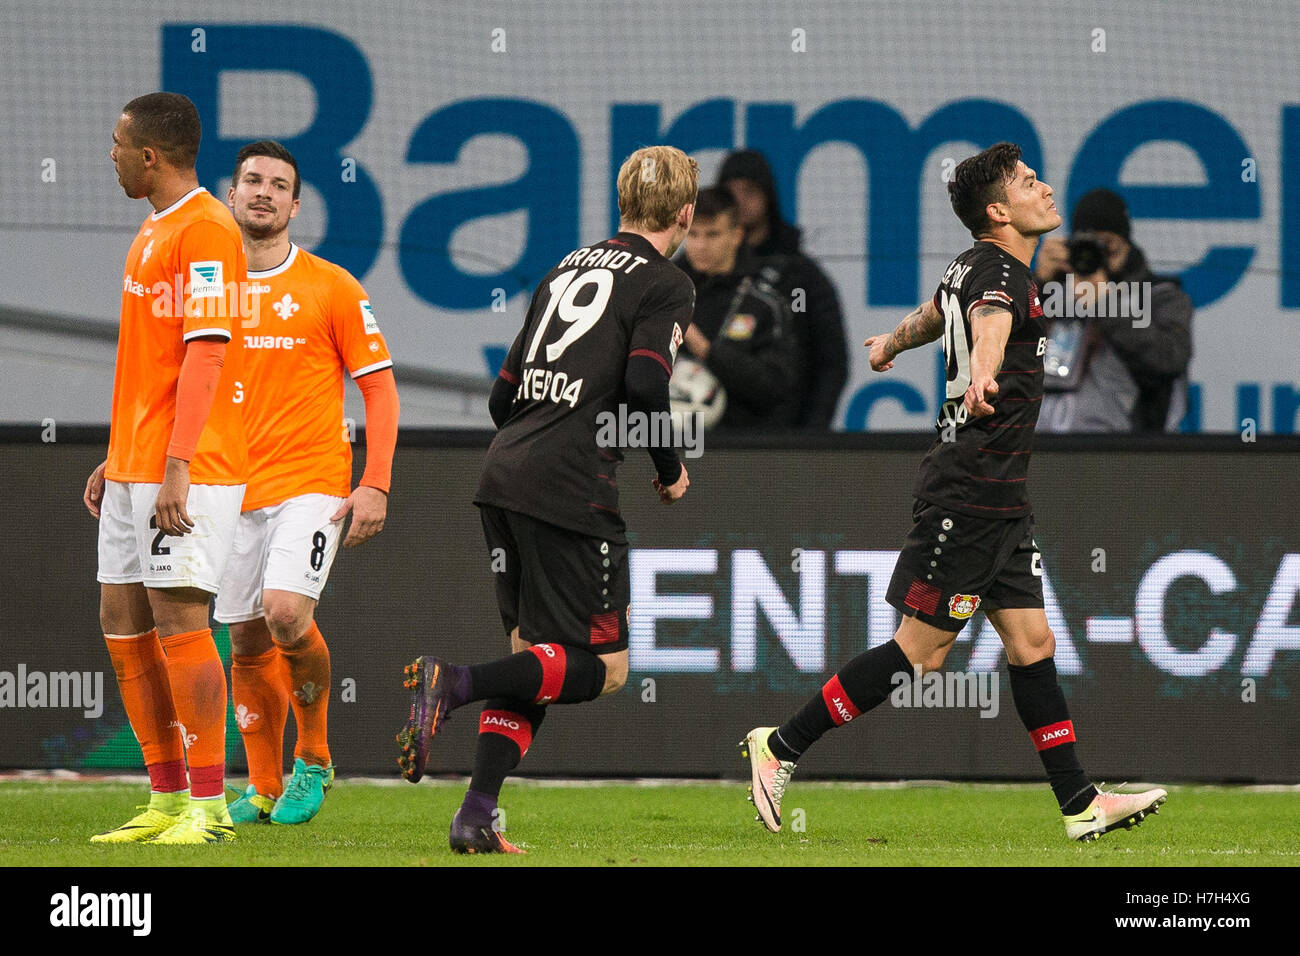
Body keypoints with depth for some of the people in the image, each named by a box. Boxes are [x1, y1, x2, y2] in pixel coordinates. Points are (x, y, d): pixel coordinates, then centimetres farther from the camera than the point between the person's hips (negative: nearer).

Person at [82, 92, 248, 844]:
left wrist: (176, 466, -24)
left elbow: (204, 355, -19)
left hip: (188, 473, -10)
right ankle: (167, 797, 14)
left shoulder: (205, 230, -12)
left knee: (178, 622, -11)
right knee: (124, 624, 9)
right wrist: (117, 459, 23)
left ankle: (209, 807, -8)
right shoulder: (154, 233, 18)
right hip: (134, 470, 10)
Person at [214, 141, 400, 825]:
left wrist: (375, 485, -9)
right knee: (247, 642, 4)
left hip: (311, 480, -4)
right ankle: (264, 789, 17)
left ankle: (313, 760, -1)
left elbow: (379, 387, 0)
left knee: (286, 613, -22)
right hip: (235, 485, 4)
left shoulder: (332, 288, -2)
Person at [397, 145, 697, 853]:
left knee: (534, 654, 16)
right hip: (571, 489, -8)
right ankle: (455, 684, -22)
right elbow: (644, 384, -16)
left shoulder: (568, 268, 21)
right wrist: (669, 472, 0)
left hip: (502, 475, 8)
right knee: (601, 668, -1)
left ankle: (477, 815, 3)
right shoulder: (664, 284, -1)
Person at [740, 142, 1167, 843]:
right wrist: (983, 376, -62)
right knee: (920, 650, -7)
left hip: (1000, 500, 10)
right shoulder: (1000, 272, -15)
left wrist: (891, 345, 60)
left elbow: (932, 315, 37)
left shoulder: (973, 267, 15)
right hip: (969, 490, -10)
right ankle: (780, 746, -1)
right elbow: (989, 323, -39)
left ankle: (1081, 805, 9)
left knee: (1030, 643, 8)